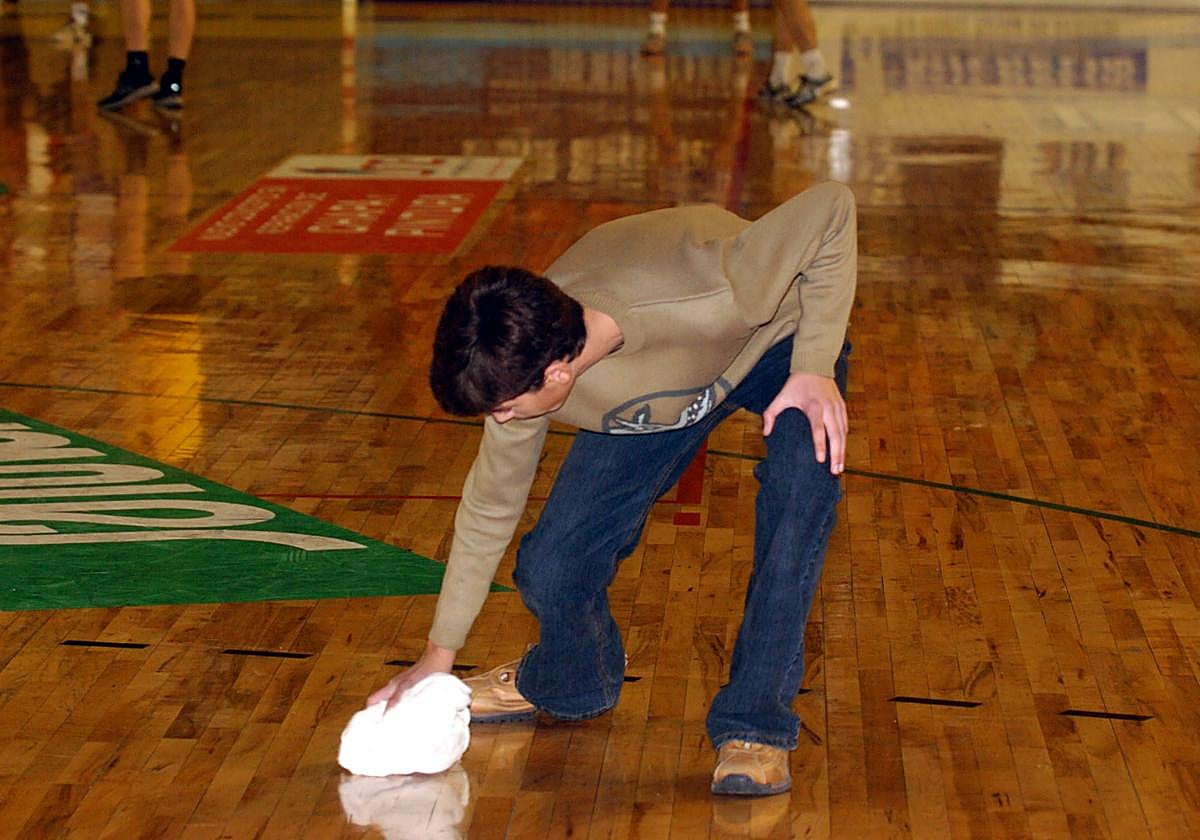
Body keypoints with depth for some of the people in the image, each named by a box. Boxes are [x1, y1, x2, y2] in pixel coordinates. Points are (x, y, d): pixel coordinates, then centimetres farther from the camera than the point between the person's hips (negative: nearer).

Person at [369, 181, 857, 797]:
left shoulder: (702, 301, -46)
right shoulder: (520, 365, -27)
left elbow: (830, 207, -32)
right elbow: (489, 507, -9)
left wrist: (816, 369, -33)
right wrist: (439, 653, 0)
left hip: (778, 342, -3)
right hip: (657, 391, 3)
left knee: (804, 478, -35)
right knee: (550, 570, -10)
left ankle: (754, 723, -20)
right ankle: (565, 683, 26)